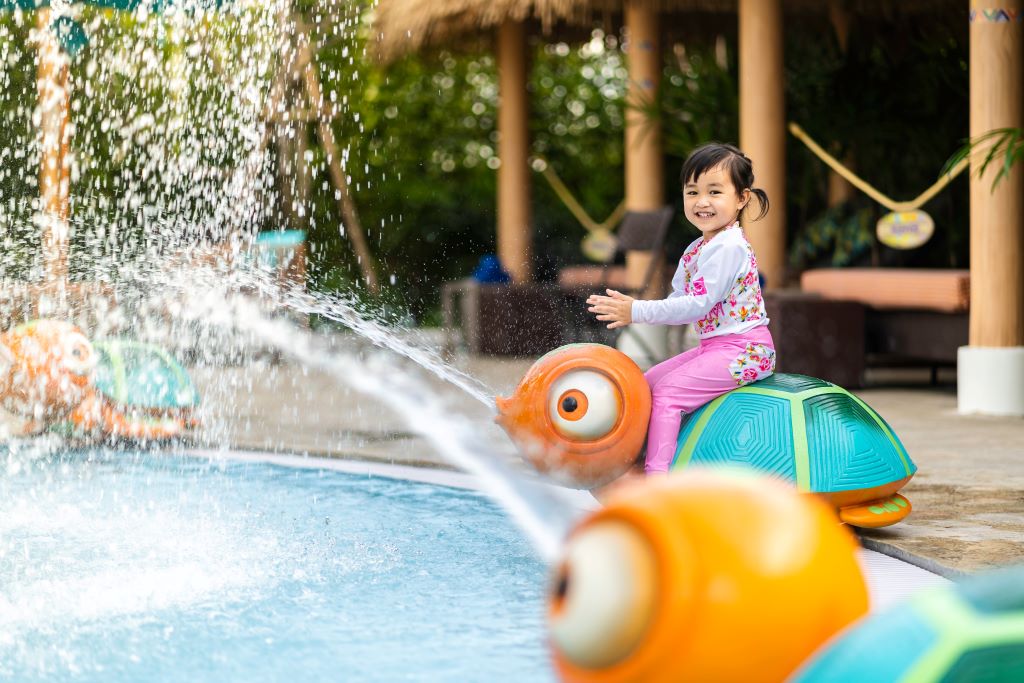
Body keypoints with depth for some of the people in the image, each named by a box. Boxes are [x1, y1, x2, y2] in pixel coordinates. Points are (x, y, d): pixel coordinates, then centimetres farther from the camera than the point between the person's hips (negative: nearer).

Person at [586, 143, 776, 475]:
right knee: (647, 381, 13)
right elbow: (680, 301, 14)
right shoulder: (695, 250, 13)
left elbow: (697, 305, -24)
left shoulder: (728, 248, -19)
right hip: (713, 347, 10)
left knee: (666, 392, -18)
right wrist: (634, 308, -3)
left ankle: (656, 475, -19)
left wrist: (637, 312, -22)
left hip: (744, 349, -10)